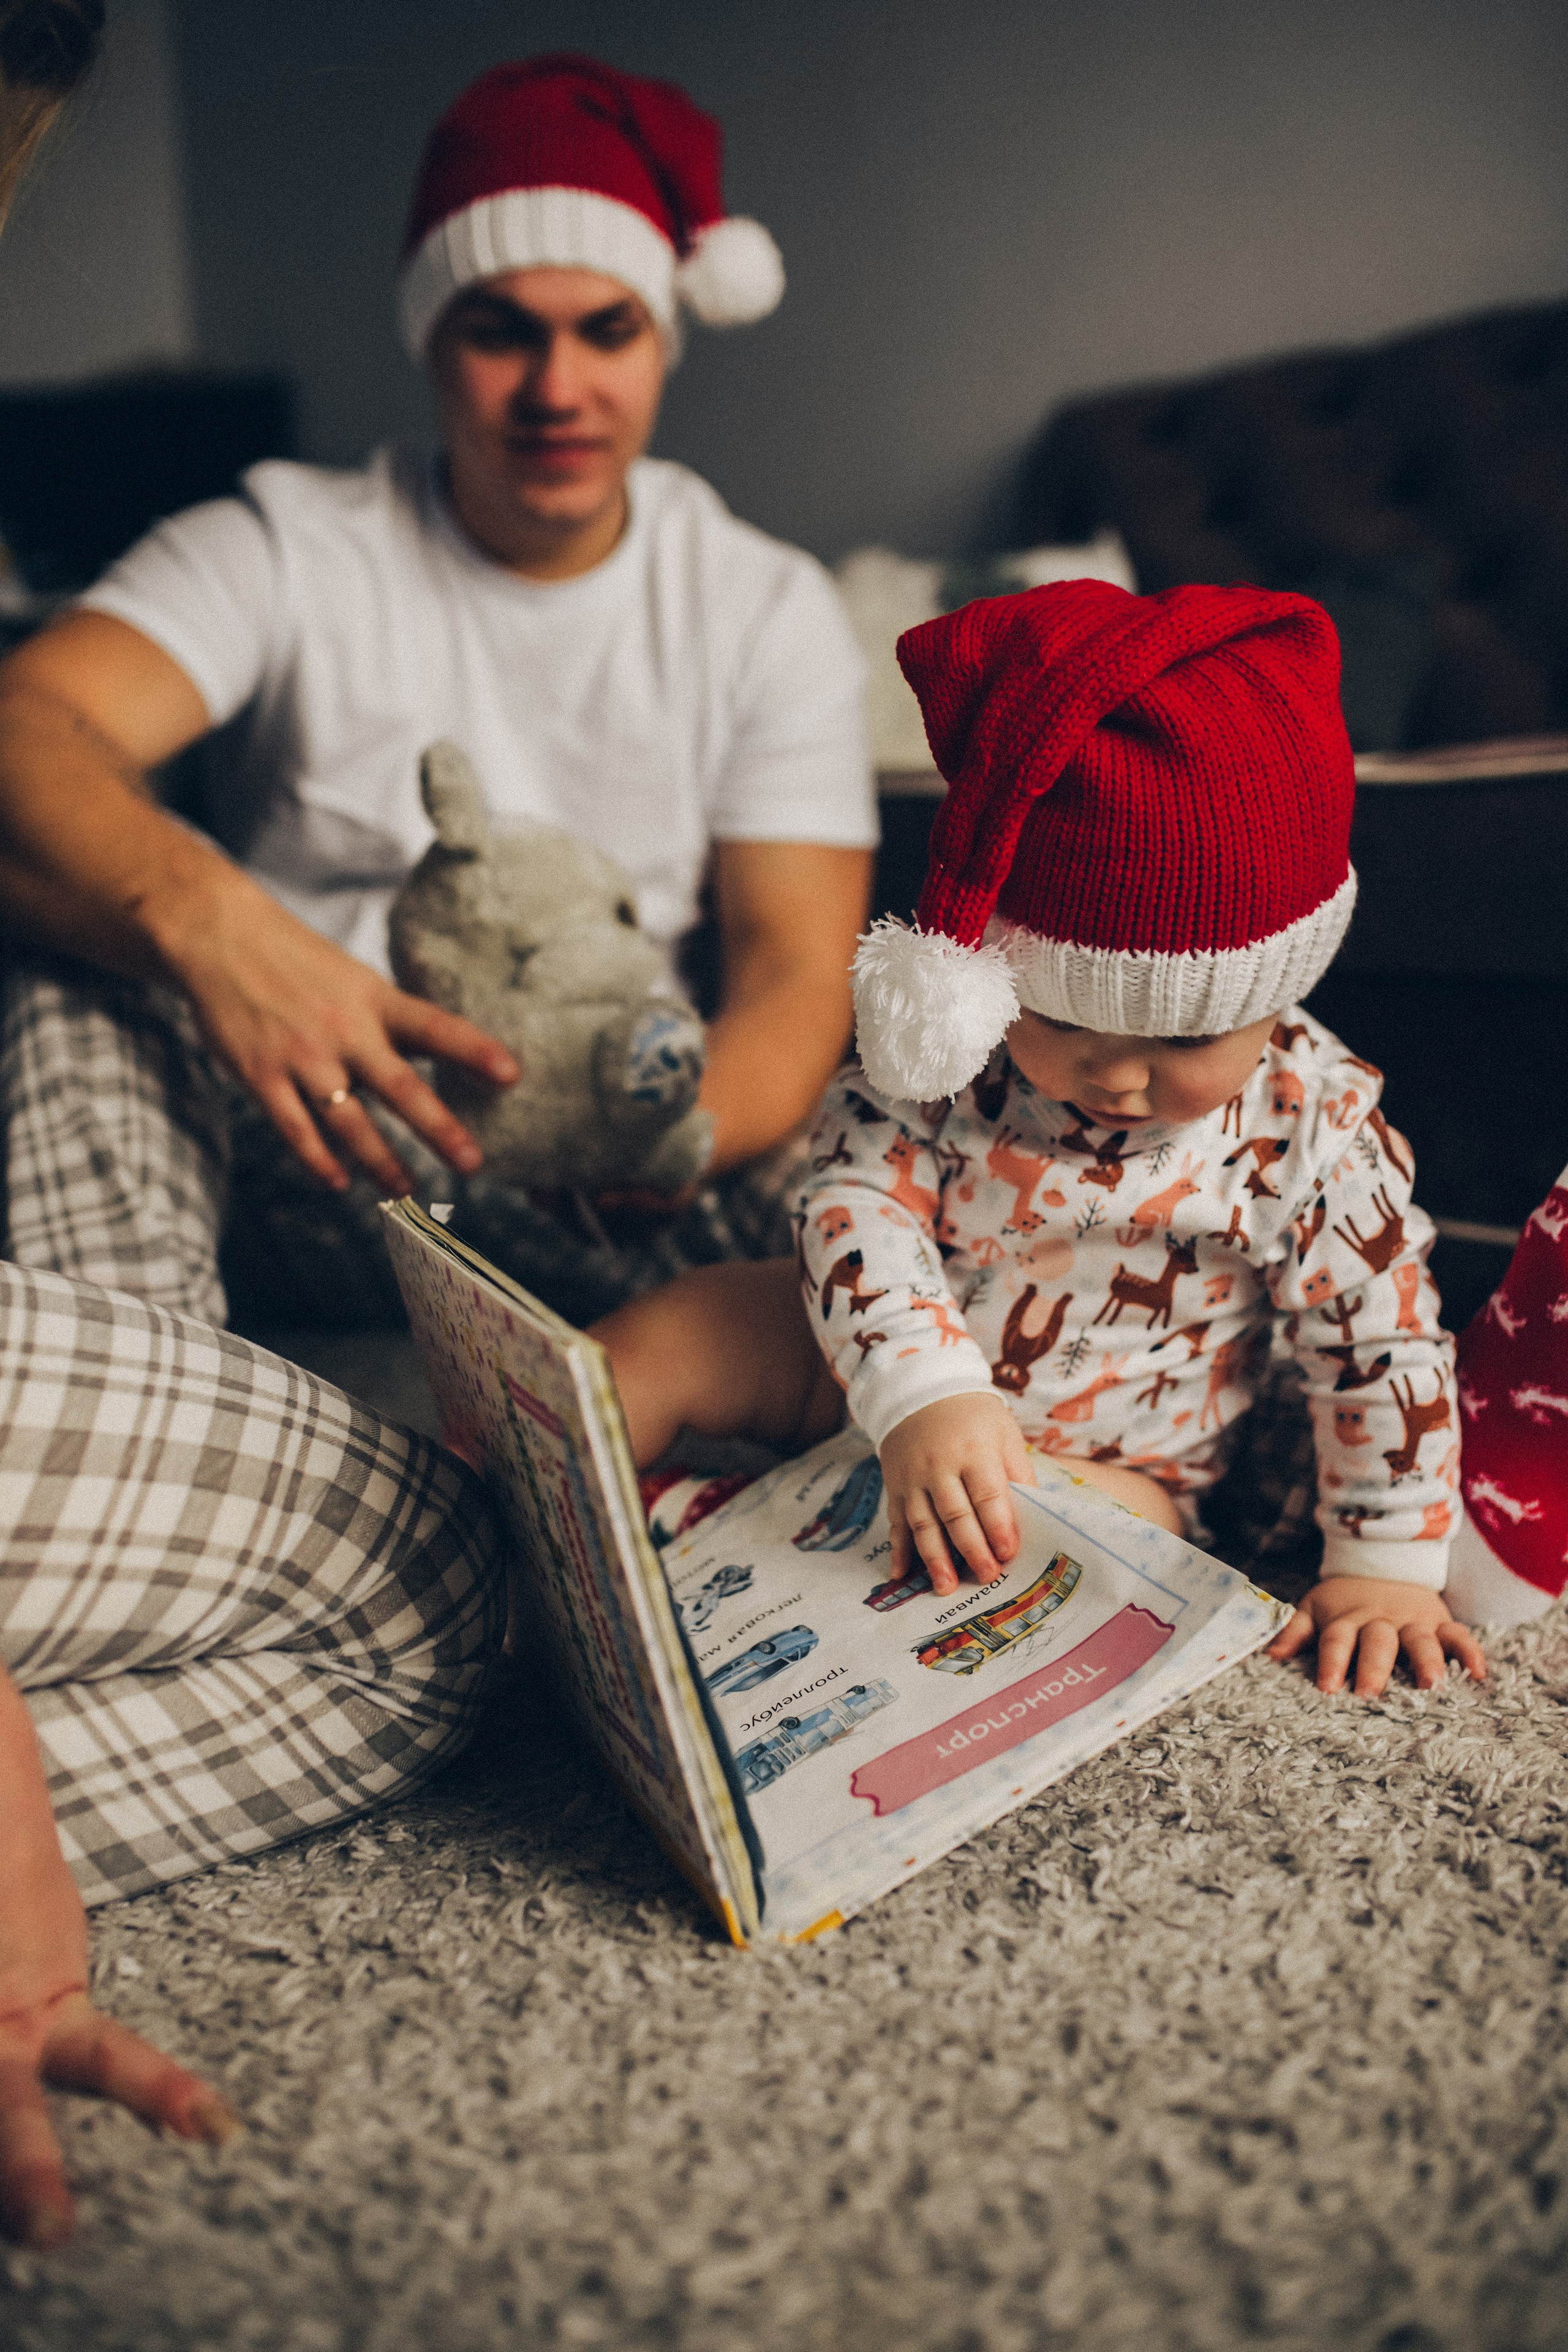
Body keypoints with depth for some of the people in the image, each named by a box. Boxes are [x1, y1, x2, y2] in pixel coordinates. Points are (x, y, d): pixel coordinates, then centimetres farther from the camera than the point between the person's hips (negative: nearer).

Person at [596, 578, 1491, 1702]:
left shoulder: (1312, 1122, -21)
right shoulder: (950, 1044, -20)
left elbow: (1386, 1342, -13)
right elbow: (858, 1202, -26)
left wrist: (1387, 1569, -14)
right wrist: (923, 1394, -42)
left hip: (1105, 1462, -2)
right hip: (883, 1378, 2)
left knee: (1032, 1554, -33)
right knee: (663, 1339, -8)